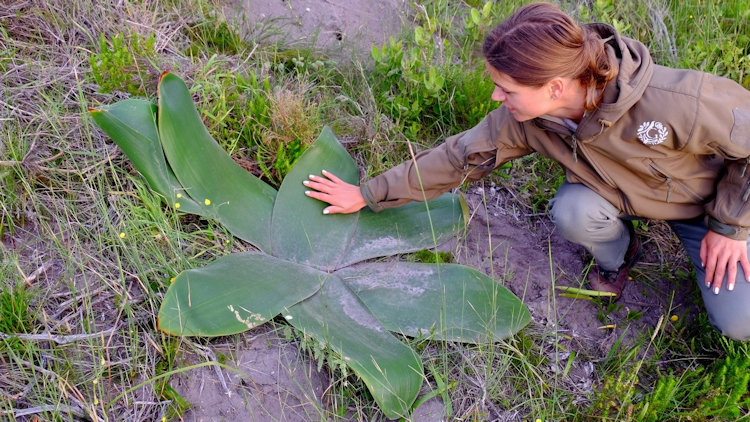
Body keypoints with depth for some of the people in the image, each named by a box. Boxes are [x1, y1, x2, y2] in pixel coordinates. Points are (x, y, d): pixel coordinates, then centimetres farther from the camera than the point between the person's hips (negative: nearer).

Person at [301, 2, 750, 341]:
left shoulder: (678, 102, -42)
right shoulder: (524, 120, -27)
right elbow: (459, 156, -15)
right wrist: (368, 194, -11)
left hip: (708, 197, -3)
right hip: (624, 194, 3)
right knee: (572, 211, -31)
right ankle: (618, 257, 5)